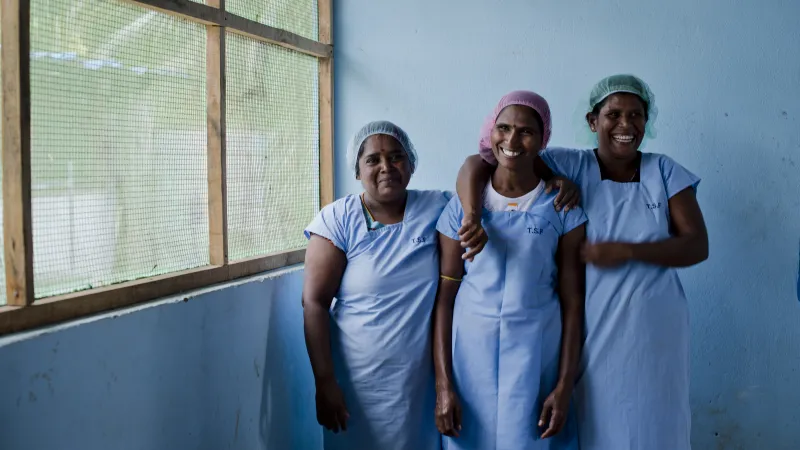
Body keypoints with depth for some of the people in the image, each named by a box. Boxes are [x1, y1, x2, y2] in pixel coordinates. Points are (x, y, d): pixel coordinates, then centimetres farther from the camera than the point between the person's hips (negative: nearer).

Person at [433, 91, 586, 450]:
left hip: (537, 355, 0)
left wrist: (565, 386, -5)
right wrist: (443, 384, -6)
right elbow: (444, 298, -1)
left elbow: (573, 303, -1)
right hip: (471, 353, 1)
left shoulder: (563, 209, -1)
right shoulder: (462, 206, 0)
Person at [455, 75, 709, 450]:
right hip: (592, 328, -1)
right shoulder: (569, 167, -2)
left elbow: (697, 246, -3)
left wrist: (626, 251, -17)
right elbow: (477, 163, -7)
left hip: (654, 329, 1)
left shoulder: (664, 172, 3)